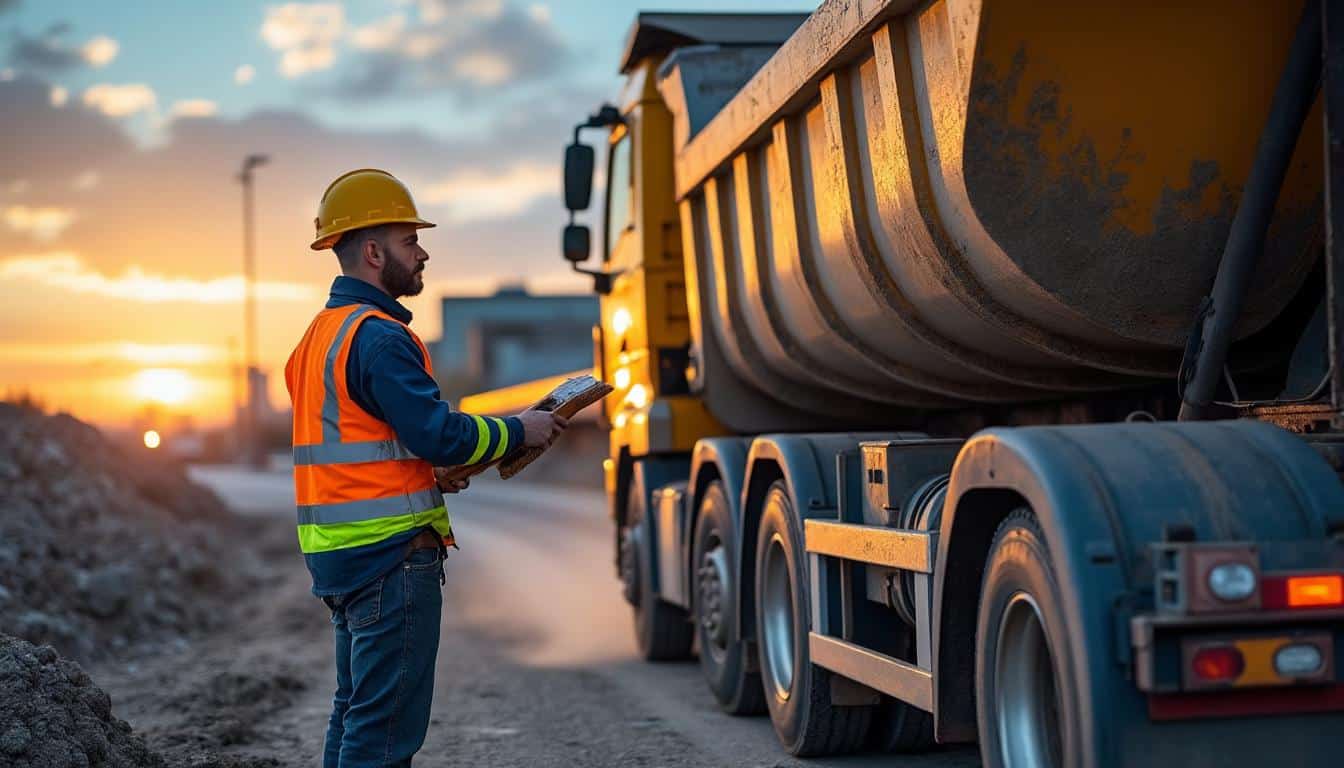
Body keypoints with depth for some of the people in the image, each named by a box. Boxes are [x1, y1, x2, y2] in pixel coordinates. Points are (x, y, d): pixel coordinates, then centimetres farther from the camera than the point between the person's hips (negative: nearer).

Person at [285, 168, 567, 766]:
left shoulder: (321, 333, 16)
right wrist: (518, 432, -7)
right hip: (391, 551, -10)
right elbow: (439, 433, -21)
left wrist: (424, 471, 12)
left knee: (356, 710, 18)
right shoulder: (379, 336, -16)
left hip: (334, 549, 10)